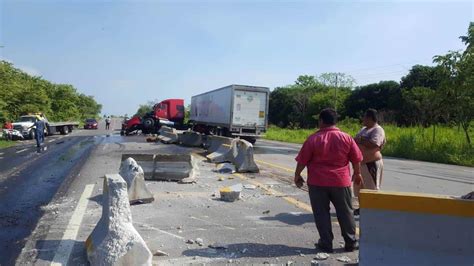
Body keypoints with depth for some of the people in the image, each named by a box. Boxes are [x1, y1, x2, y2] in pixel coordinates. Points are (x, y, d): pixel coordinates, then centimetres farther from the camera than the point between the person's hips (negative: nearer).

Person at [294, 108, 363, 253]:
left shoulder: (313, 139, -8)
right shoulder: (346, 138, -1)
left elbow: (302, 160, -6)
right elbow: (356, 159, 5)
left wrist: (297, 175, 8)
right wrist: (357, 173, 21)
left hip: (317, 182, -2)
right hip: (341, 181, 2)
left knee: (321, 213, 9)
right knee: (345, 212, 15)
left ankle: (326, 244, 14)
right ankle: (350, 242, 23)